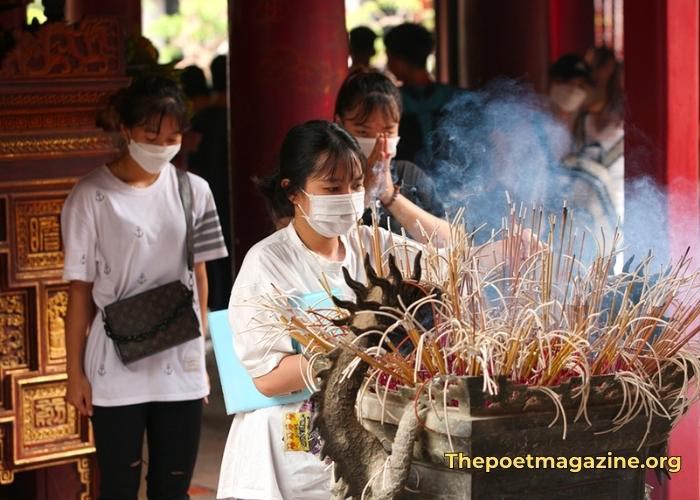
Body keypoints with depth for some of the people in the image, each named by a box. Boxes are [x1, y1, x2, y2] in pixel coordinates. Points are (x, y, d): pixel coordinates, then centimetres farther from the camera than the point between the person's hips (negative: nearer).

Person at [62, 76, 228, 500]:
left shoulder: (194, 191, 3)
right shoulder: (93, 196, -7)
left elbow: (199, 279, 11)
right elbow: (80, 290, -4)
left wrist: (203, 355, 12)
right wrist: (75, 372, -3)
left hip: (181, 367, 3)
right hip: (116, 369, -3)